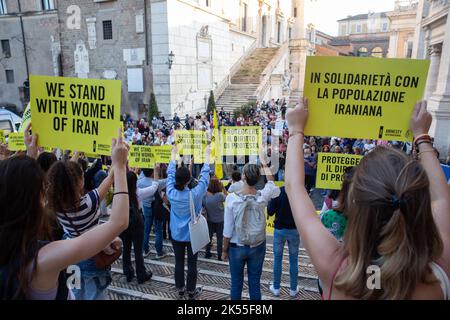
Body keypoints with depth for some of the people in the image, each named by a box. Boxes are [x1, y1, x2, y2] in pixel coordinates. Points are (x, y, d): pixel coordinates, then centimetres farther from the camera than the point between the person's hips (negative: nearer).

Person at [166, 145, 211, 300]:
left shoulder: (171, 192, -15)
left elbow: (170, 174, -1)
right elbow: (204, 177, -12)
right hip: (192, 235, -3)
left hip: (176, 235, 3)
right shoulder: (195, 194, -23)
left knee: (179, 263, 15)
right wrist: (207, 157, -2)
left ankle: (180, 290, 30)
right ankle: (191, 292, 25)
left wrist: (173, 155, 11)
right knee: (192, 264, 11)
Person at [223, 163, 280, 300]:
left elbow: (228, 230, -13)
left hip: (236, 247, -1)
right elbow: (272, 185, 13)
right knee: (255, 283, 15)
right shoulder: (263, 196, -13)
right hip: (257, 247, 2)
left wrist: (224, 250, 0)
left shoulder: (232, 198, -18)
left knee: (236, 283, 16)